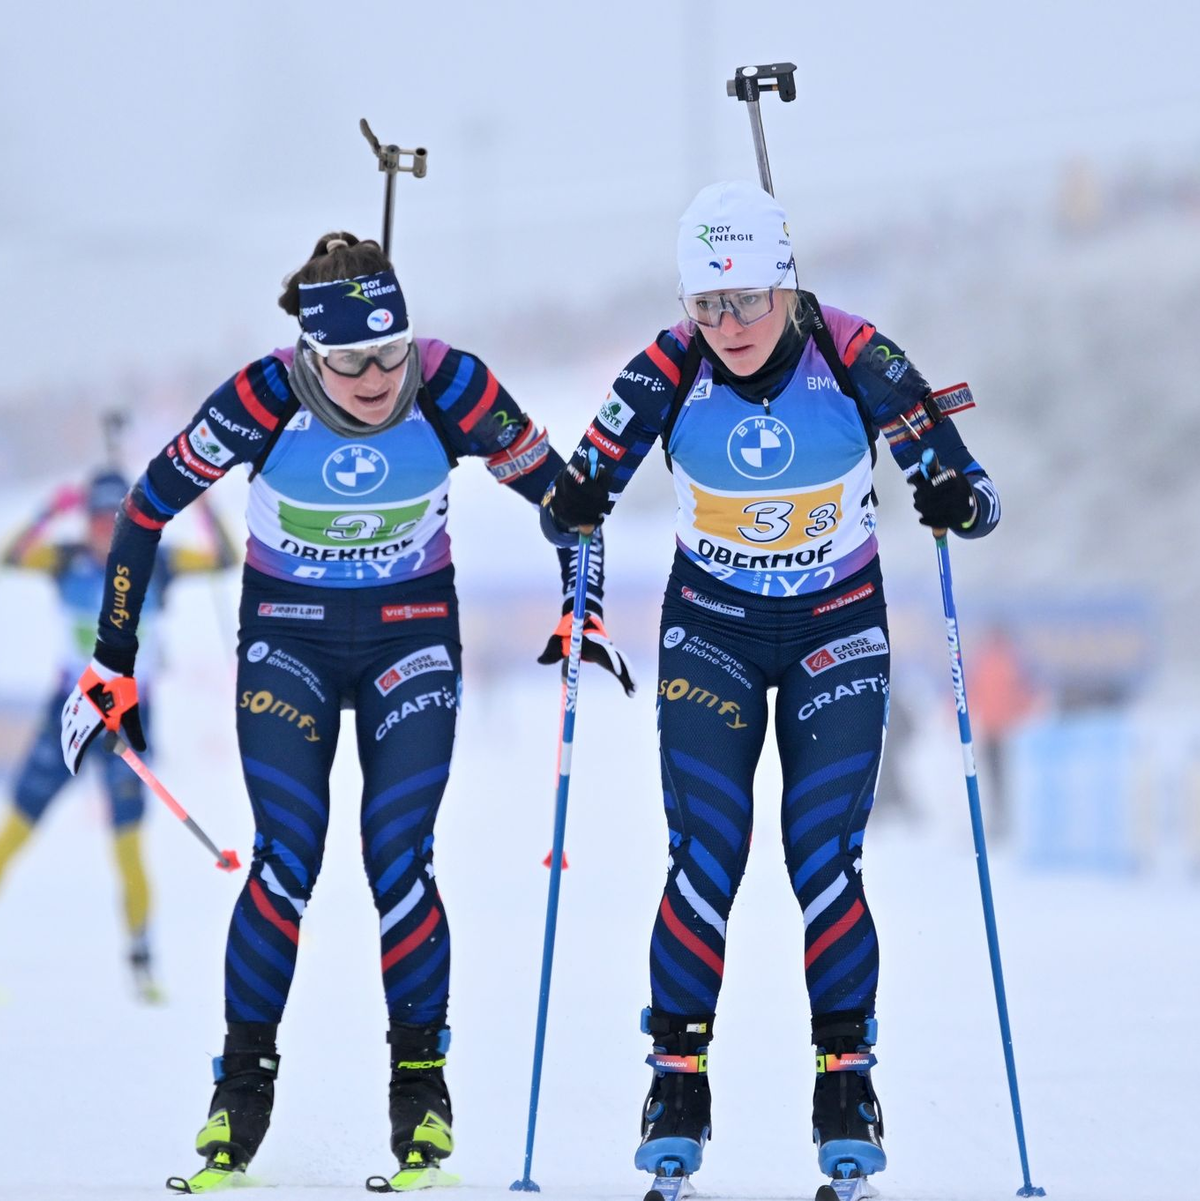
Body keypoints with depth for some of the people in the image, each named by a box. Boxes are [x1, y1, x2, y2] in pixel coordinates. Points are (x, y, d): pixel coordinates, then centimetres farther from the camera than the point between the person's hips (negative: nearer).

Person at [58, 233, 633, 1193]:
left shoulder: (452, 390, -22)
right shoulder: (266, 400, -24)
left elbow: (558, 490, -5)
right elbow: (148, 510, -12)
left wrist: (585, 607, -12)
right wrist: (113, 664, -9)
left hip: (412, 634, 0)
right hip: (287, 634, 0)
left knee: (397, 857, -11)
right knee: (289, 856, -13)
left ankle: (422, 1085, 4)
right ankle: (244, 1082, 2)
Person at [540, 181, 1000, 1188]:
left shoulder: (855, 360, -19)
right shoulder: (669, 372, -16)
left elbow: (966, 492, -13)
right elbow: (577, 495, -10)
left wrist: (957, 503, -35)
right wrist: (572, 507, -33)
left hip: (840, 625, -1)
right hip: (712, 627, 1)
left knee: (824, 856, -8)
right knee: (706, 858, -8)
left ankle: (847, 1080, 5)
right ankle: (680, 1078, 2)